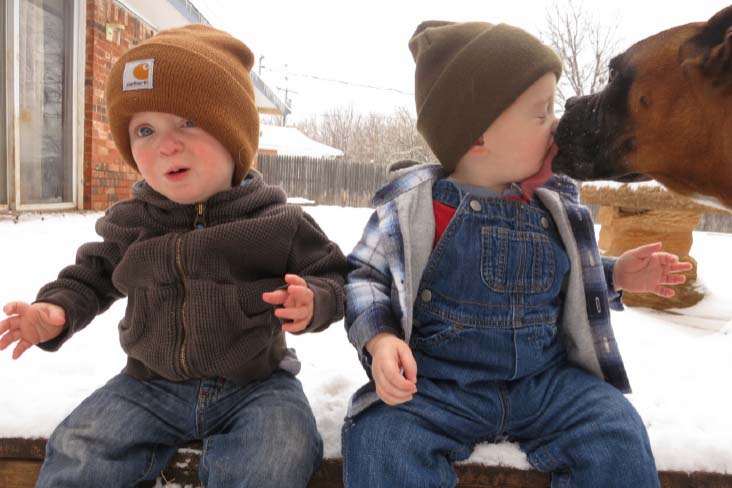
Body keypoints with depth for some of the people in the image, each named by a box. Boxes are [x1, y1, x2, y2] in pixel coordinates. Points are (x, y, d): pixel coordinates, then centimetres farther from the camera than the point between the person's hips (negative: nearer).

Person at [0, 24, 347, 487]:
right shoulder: (128, 224, 0)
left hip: (256, 385, -2)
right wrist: (57, 310, -3)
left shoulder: (279, 224, -11)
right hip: (152, 384, 3)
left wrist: (311, 302, -26)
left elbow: (332, 277, -4)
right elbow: (92, 276, 17)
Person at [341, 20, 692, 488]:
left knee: (616, 430, -15)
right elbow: (365, 276, -3)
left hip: (543, 381, 4)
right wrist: (380, 339, -21)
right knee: (383, 439, -29)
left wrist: (616, 275, 5)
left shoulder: (553, 207, 5)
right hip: (435, 384, -3)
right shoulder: (413, 204, -10)